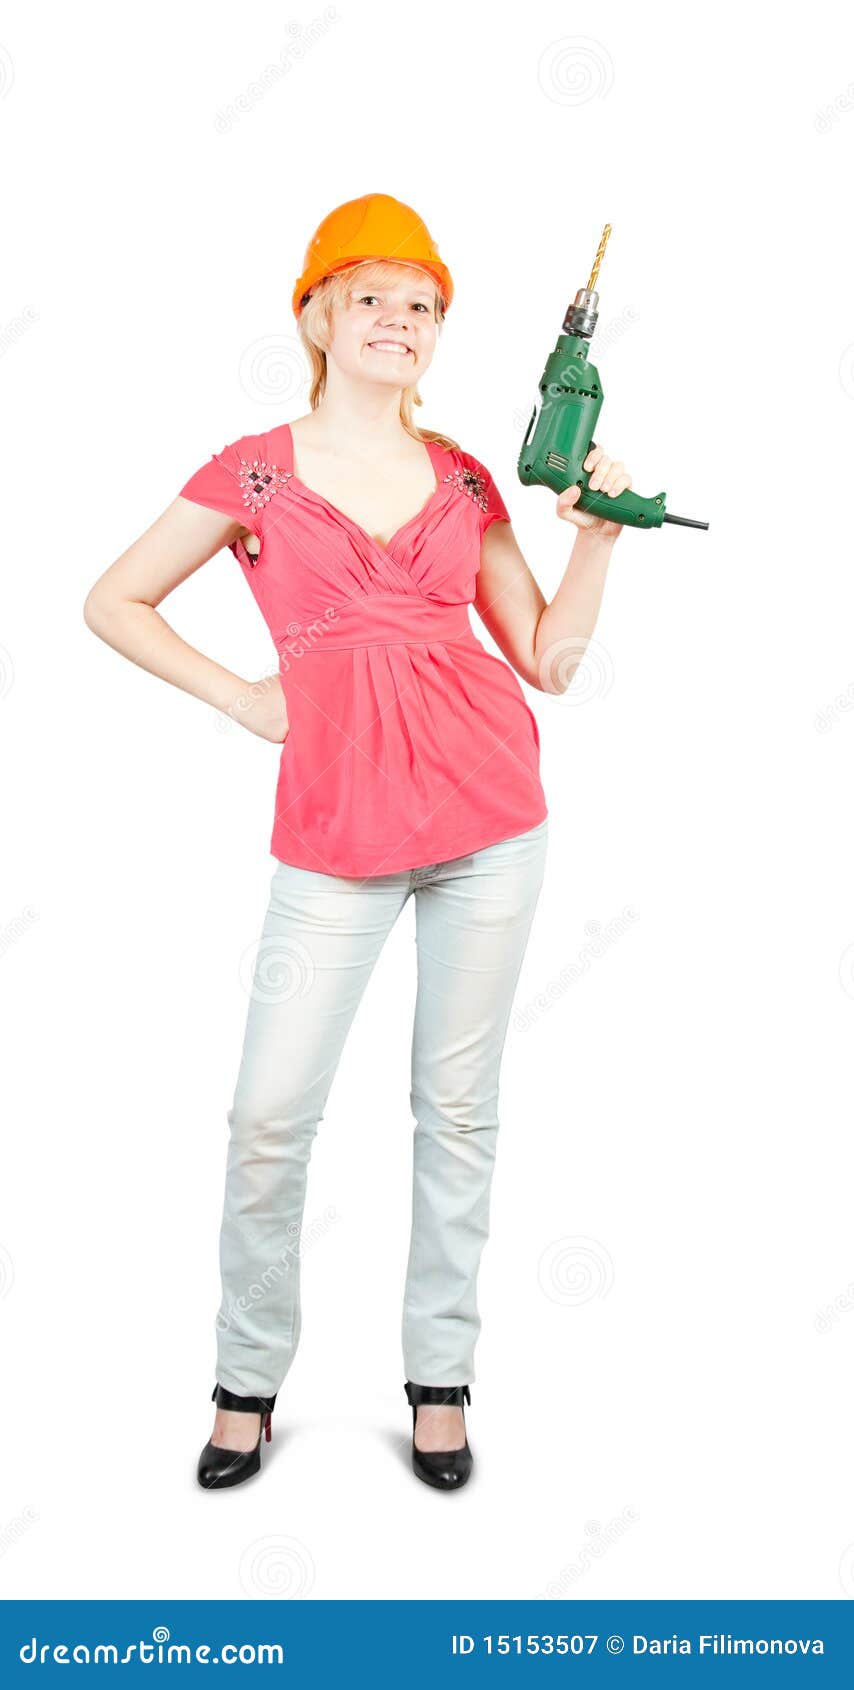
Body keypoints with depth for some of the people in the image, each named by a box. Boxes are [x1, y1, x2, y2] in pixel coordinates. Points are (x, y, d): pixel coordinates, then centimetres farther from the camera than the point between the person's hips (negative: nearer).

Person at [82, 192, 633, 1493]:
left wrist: (600, 528, 0)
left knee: (459, 1103, 8)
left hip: (490, 807, 2)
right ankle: (249, 1383, 22)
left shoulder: (463, 480, 11)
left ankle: (440, 1380, 24)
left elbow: (549, 659, 10)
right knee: (271, 1113, 0)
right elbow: (115, 603, 9)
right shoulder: (255, 473, 5)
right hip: (339, 824, -2)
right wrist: (243, 701, 3)